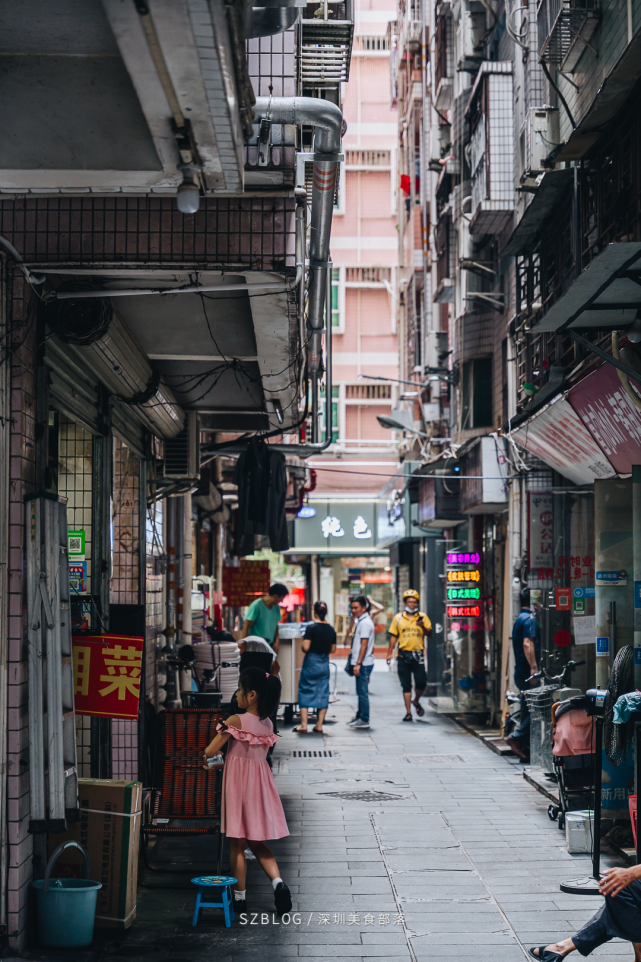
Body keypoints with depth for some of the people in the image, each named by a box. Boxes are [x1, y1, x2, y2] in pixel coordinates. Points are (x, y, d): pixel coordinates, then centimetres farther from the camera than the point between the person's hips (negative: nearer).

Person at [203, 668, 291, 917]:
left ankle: (240, 897, 11)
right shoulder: (268, 724, 4)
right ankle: (278, 882, -5)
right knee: (258, 843, 15)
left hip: (238, 783, -5)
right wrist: (224, 763, 23)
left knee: (237, 843, 5)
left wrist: (208, 758, 11)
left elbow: (210, 751, -12)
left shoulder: (236, 721, -15)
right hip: (260, 782, 5)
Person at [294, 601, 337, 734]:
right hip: (325, 664, 4)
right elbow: (333, 650, 9)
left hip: (311, 663, -4)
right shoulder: (331, 630, 2)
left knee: (305, 692, 3)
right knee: (323, 693, 10)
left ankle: (303, 725, 1)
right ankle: (319, 724, 11)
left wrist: (303, 641, 2)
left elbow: (306, 647, -19)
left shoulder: (311, 628, -14)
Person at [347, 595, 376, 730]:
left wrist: (358, 663, -22)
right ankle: (359, 716, 24)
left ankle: (364, 720, -2)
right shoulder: (360, 620, 15)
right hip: (363, 663, 10)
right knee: (361, 691, 16)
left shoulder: (365, 623, -16)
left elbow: (364, 645, -20)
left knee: (363, 691, -6)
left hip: (363, 663, -10)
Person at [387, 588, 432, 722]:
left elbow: (429, 633, 1)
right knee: (406, 685, 3)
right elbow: (393, 636, 11)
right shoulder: (398, 618, 8)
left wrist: (423, 627, -19)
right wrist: (389, 653, 6)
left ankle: (416, 701, 21)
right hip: (403, 655, 1)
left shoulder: (422, 617, 6)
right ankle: (408, 712, 8)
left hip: (418, 655, -1)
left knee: (421, 682, -8)